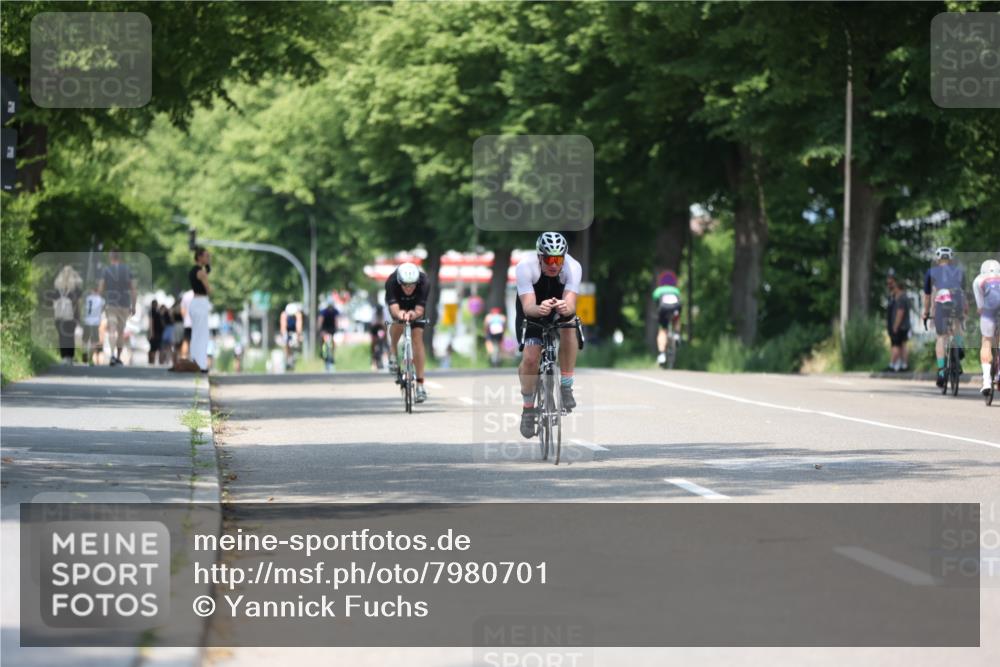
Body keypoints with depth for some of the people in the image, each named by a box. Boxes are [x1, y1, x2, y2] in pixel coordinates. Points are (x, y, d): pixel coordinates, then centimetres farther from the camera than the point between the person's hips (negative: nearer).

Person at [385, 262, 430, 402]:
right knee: (398, 324, -31)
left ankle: (420, 384, -10)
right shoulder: (391, 282, -39)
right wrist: (399, 314, -70)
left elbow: (419, 310, -41)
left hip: (415, 307, 0)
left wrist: (414, 314, -64)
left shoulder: (424, 282, -37)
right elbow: (394, 308, -48)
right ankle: (393, 352, 0)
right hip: (397, 303, 0)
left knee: (418, 337, -13)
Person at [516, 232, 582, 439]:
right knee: (530, 358, -19)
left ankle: (566, 388, -20)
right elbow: (528, 307, -39)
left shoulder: (573, 267, -29)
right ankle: (528, 409, 3)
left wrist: (566, 308, -64)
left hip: (561, 307, 1)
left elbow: (571, 305, -40)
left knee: (568, 328, -33)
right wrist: (540, 309, -62)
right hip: (532, 311, -1)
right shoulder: (525, 267, -32)